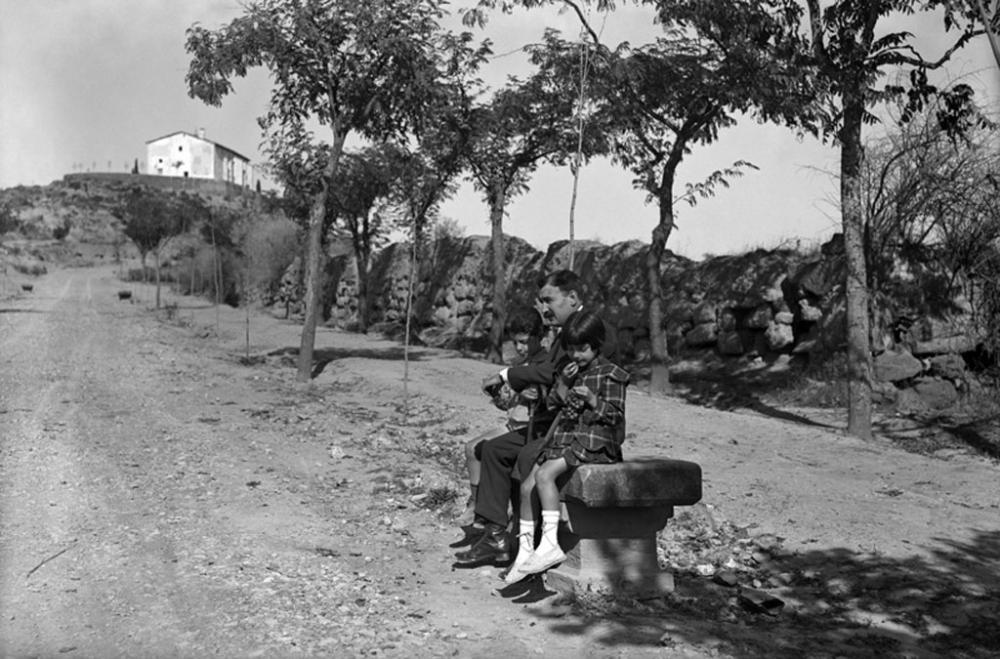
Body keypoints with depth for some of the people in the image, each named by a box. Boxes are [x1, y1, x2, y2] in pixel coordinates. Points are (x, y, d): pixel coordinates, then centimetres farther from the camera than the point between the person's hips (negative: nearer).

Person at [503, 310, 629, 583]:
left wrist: (592, 399, -22)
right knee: (527, 487, -6)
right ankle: (525, 551, 1)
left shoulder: (610, 375, -4)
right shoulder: (568, 369, 16)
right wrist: (563, 384, -4)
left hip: (594, 440, -7)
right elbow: (552, 405, 14)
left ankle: (550, 543, -25)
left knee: (544, 475, -28)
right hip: (564, 437, 7)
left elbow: (615, 415, -7)